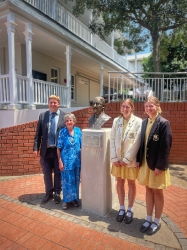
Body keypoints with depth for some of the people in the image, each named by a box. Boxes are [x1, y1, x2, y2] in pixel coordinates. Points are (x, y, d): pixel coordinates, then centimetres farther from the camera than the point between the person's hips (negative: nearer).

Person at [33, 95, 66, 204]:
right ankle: (49, 193, 33)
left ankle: (57, 193, 29)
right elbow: (38, 133, 3)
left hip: (59, 149, -2)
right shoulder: (42, 116, 4)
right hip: (46, 150, 3)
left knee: (58, 172, 11)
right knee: (47, 173, 14)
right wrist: (36, 147, -3)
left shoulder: (65, 116, -3)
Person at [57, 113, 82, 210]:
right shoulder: (62, 132, -8)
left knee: (76, 181, 14)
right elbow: (58, 148, -6)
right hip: (66, 161, -3)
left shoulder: (78, 131, 0)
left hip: (77, 161, 3)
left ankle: (75, 198, 33)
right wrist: (60, 161, -9)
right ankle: (66, 200, 27)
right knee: (67, 181, 8)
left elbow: (81, 146, 6)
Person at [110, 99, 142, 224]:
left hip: (131, 159, -3)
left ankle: (130, 210, 29)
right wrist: (114, 158, -6)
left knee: (131, 183, 12)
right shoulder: (116, 121, 2)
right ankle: (122, 208, 31)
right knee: (120, 182, 13)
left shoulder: (138, 122, -9)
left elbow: (136, 143, -12)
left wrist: (127, 159, -13)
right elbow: (112, 140, 1)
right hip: (118, 159, 3)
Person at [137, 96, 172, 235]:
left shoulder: (164, 123, -13)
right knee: (148, 190, 16)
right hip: (145, 162, 5)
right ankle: (149, 219, 33)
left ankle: (157, 222, 29)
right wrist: (139, 160, 5)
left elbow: (166, 146, -16)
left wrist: (160, 166, -17)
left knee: (157, 192, 11)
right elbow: (142, 142, 8)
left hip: (157, 164, -5)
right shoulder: (144, 122, 5)